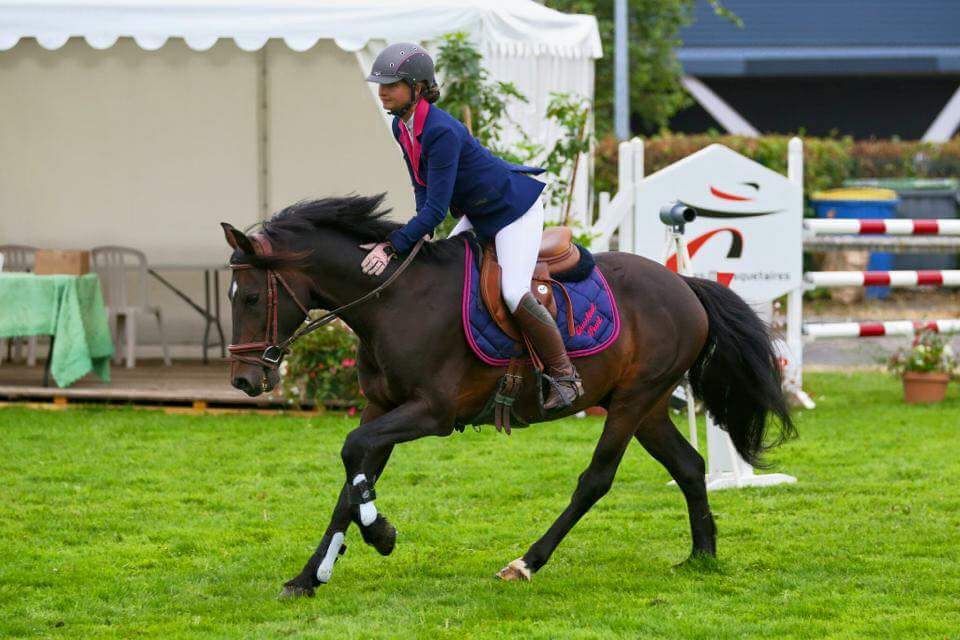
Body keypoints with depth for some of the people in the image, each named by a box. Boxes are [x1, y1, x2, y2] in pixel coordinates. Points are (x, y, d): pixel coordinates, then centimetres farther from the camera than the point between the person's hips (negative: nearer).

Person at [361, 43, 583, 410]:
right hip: (478, 213, 10)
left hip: (514, 208, -10)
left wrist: (392, 247, -38)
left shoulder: (442, 132, -32)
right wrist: (423, 233, -9)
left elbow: (436, 207, -35)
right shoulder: (401, 127, -3)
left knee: (515, 293, -18)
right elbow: (422, 188, 7)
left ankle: (564, 377, -4)